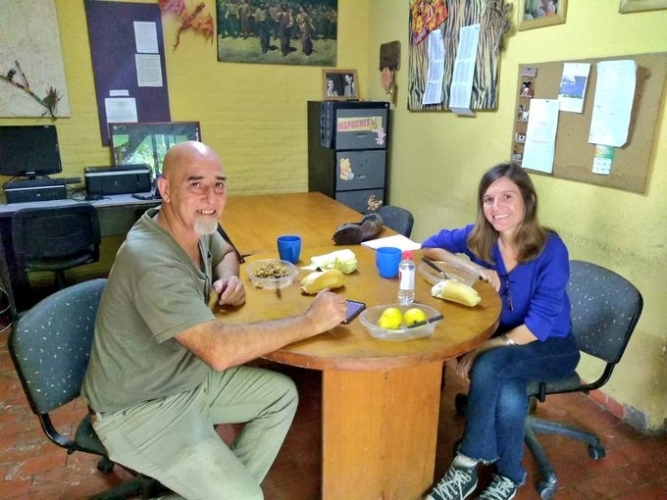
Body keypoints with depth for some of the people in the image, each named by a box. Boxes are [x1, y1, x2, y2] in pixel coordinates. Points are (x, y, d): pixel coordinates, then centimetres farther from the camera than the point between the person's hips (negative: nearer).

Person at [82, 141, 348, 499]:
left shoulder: (196, 225, -4)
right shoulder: (152, 262, -32)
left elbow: (225, 252, 20)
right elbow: (219, 351, -40)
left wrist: (229, 278, -5)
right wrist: (310, 322, -31)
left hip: (189, 375, 9)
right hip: (139, 409, -8)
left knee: (281, 394, 6)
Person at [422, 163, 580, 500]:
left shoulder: (551, 249, -22)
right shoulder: (480, 236, -10)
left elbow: (539, 325, -24)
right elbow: (429, 247, -2)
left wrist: (484, 348, -32)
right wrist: (473, 268, -19)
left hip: (550, 347, -2)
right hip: (497, 338, 3)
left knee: (489, 365, -33)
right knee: (509, 398, -30)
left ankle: (466, 464, -16)